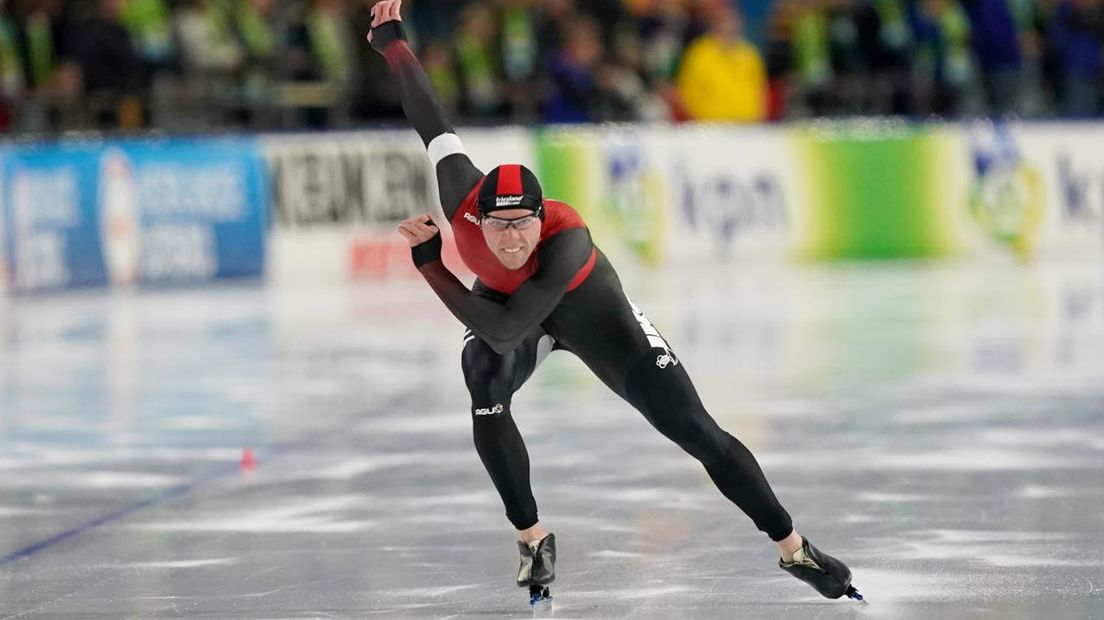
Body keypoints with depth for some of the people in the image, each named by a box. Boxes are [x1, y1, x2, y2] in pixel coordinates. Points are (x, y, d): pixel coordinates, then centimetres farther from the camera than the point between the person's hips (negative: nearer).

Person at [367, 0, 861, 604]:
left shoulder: (566, 240, -44)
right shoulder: (463, 203, -34)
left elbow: (507, 330, -47)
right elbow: (432, 123, -21)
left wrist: (429, 263, -46)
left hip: (589, 311, -3)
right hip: (503, 299, 3)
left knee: (696, 432, -7)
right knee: (485, 393, -29)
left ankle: (794, 549, 5)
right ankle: (533, 539, -9)